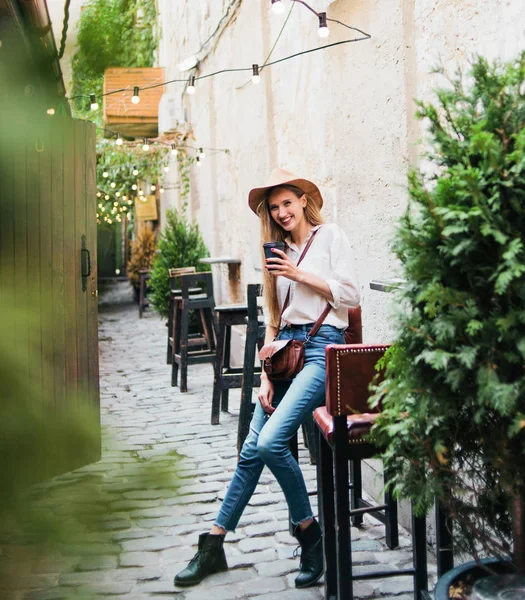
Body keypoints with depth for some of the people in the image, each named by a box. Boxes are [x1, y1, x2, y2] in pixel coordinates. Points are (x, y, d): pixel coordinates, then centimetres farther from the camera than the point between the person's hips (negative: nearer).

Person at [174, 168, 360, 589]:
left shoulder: (330, 236, 4)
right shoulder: (280, 252, 20)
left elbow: (351, 296, -4)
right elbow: (274, 321, 16)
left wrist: (300, 275, -9)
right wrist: (266, 376, 7)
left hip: (322, 347, -6)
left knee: (271, 441, -21)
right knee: (252, 450, 2)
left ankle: (309, 531, -1)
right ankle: (214, 545, 11)